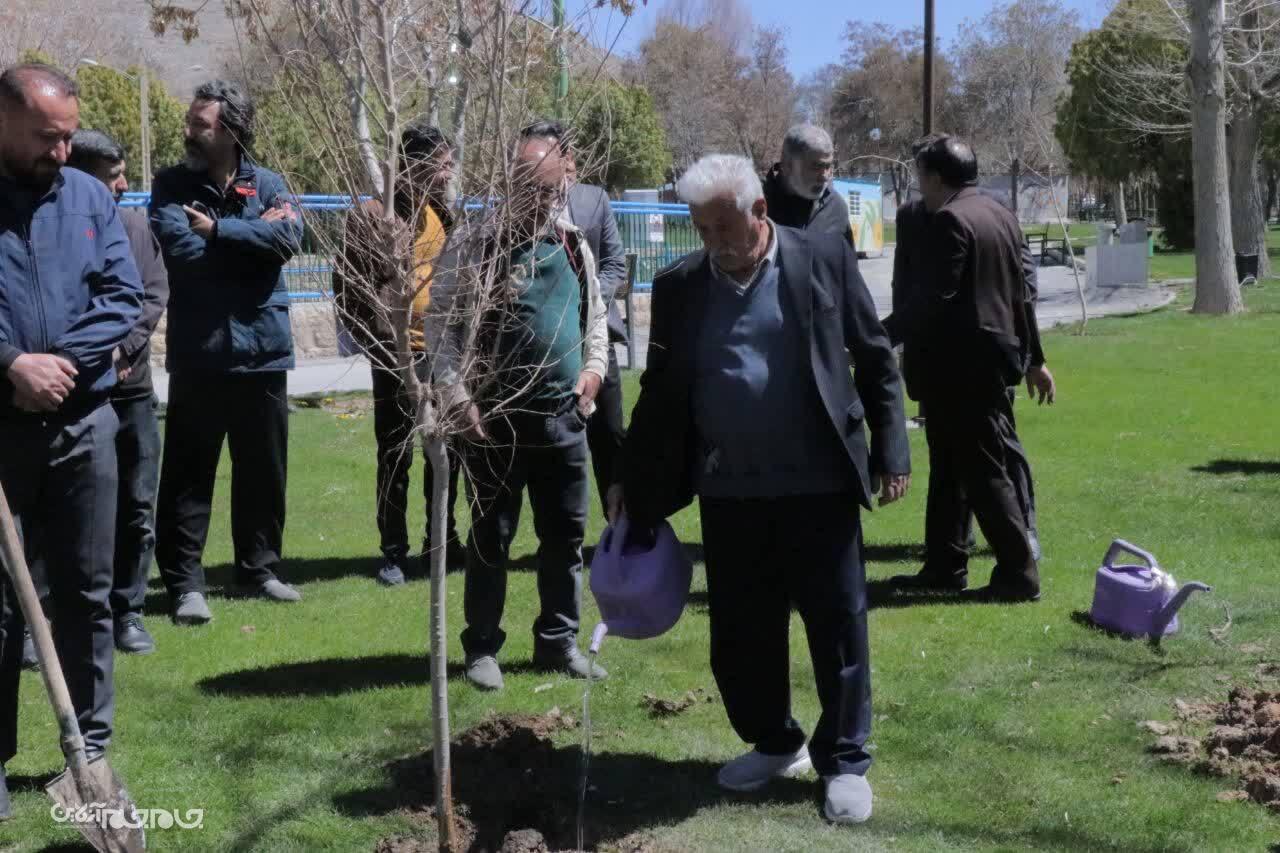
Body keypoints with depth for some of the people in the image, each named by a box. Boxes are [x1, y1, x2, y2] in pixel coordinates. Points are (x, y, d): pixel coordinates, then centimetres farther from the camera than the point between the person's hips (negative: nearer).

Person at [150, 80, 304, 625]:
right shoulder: (172, 186, -1)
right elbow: (181, 248, -17)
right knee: (189, 475, 1)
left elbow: (289, 238, -14)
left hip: (262, 350, 2)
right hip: (197, 354, -2)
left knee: (264, 472, 12)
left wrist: (220, 230, -16)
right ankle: (185, 583, 8)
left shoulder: (267, 184, 3)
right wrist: (255, 232, -11)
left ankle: (259, 570, 26)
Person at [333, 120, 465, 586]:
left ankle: (443, 539, 27)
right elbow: (348, 287, -7)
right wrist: (378, 342, -10)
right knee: (396, 457, 3)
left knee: (447, 450, 13)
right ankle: (393, 552, 14)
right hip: (398, 355, -5)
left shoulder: (446, 210, 9)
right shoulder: (371, 214, -7)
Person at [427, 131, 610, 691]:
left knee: (566, 535, 12)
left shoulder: (574, 248, 7)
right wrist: (460, 399, -15)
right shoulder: (478, 246, -9)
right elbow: (440, 323, -10)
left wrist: (594, 368, 4)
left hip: (564, 418, 5)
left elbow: (595, 317, 20)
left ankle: (558, 642, 25)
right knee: (491, 537, 4)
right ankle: (482, 647, 17)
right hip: (497, 419, -5)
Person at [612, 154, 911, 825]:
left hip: (818, 483, -3)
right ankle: (773, 744, 31)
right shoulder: (679, 285, 4)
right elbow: (660, 388, 11)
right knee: (740, 632, 11)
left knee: (837, 626, 5)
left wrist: (891, 451, -2)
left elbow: (874, 358, 2)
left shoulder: (825, 259, -2)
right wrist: (633, 479, 11)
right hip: (728, 491, 3)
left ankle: (844, 760, 20)